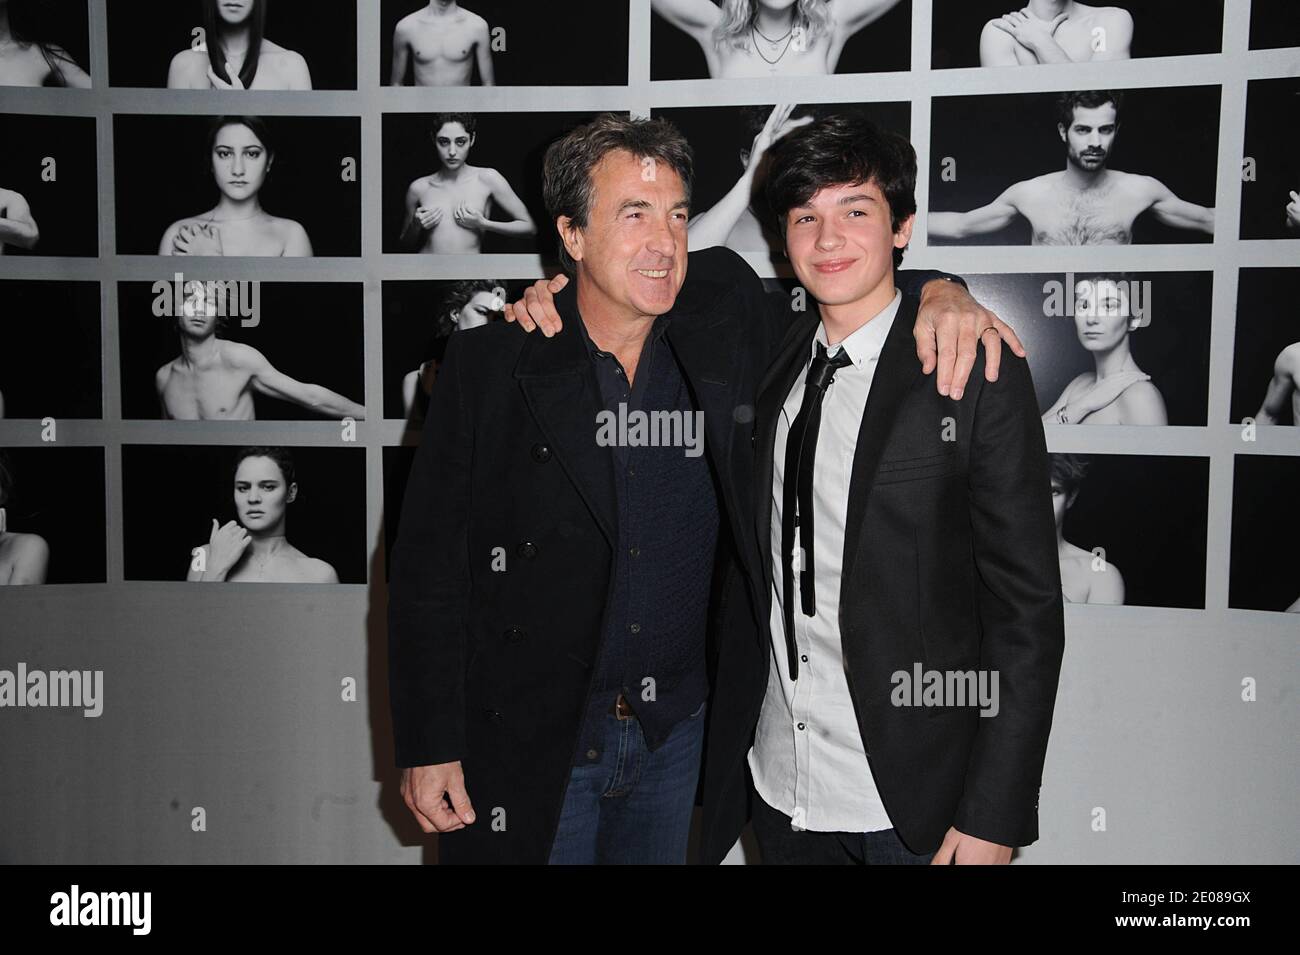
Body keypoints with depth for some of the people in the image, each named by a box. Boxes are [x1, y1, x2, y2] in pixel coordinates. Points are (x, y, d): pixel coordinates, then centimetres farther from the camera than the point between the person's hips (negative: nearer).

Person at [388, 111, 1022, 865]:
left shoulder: (723, 327, -4)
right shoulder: (490, 365, -11)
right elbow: (428, 566, -7)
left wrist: (936, 292, -9)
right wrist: (428, 746, -8)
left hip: (679, 733, 3)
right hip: (530, 745, -2)